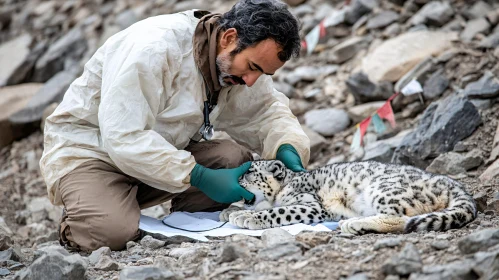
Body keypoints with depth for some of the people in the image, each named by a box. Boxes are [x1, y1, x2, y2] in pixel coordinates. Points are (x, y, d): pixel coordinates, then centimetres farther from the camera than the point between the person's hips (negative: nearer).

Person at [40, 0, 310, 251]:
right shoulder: (153, 48, -30)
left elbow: (267, 110, 4)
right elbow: (124, 139, -32)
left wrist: (288, 148, -18)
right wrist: (201, 178, -32)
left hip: (163, 150, 7)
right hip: (86, 150, -6)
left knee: (237, 159, -16)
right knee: (112, 231, -33)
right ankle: (74, 222, 1)